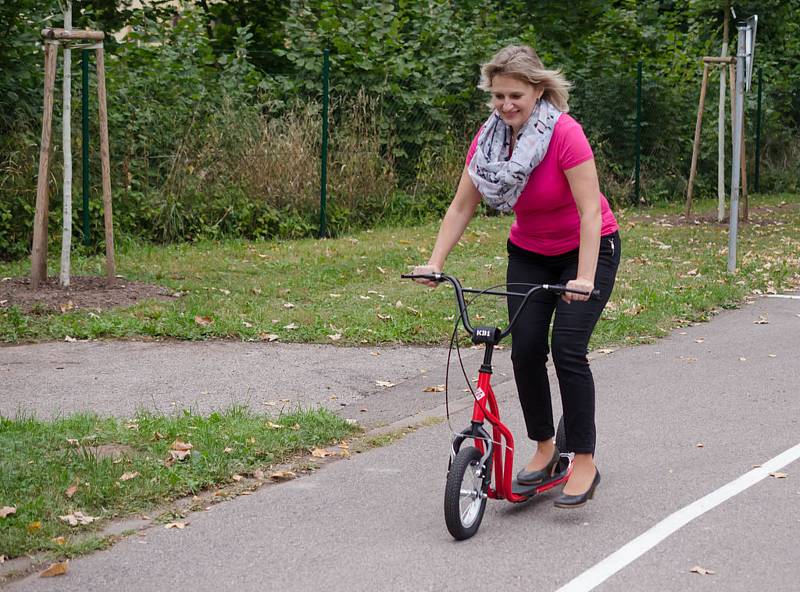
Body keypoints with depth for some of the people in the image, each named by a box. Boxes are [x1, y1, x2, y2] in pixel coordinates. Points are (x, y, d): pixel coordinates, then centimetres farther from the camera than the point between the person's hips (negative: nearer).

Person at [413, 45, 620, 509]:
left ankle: (585, 464, -6)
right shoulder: (489, 137, -10)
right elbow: (462, 206, -6)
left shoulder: (566, 134, -27)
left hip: (587, 249, -5)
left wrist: (584, 280, -39)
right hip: (530, 254, 5)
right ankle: (544, 447, 13)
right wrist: (435, 263, -16)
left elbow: (590, 212, -30)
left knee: (567, 349, -16)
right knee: (526, 349, -6)